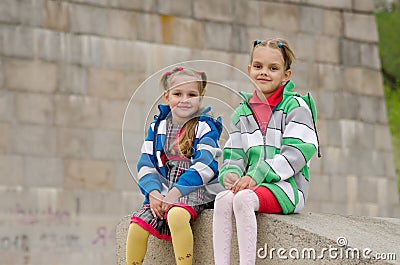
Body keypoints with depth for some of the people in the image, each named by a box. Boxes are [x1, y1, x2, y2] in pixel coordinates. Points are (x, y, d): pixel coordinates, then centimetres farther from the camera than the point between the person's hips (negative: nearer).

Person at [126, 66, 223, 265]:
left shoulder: (205, 127, -1)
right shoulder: (157, 127, 14)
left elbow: (205, 165, -12)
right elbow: (146, 163, 8)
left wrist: (175, 192, -20)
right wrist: (154, 192, -11)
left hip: (194, 189, -5)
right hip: (162, 188, 5)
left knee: (176, 215, -35)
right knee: (137, 225, -17)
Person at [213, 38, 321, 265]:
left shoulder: (296, 107, 1)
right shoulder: (242, 114, 19)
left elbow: (295, 154, -10)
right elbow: (235, 155, 17)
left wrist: (257, 175, -17)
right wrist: (231, 174, -8)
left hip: (287, 186, -5)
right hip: (251, 185, 5)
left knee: (243, 199, -34)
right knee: (223, 199, -28)